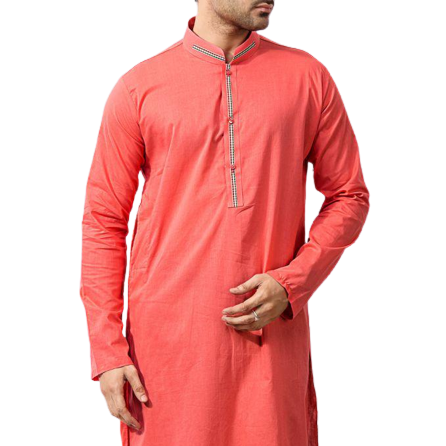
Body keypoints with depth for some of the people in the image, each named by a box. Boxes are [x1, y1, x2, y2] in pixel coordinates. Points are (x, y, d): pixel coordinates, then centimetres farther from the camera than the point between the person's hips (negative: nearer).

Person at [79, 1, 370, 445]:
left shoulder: (308, 77, 5)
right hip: (167, 338, -1)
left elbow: (349, 196, 8)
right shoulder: (139, 88, 1)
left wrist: (292, 283, -8)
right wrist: (107, 348, -3)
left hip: (272, 335, 1)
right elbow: (103, 221, 2)